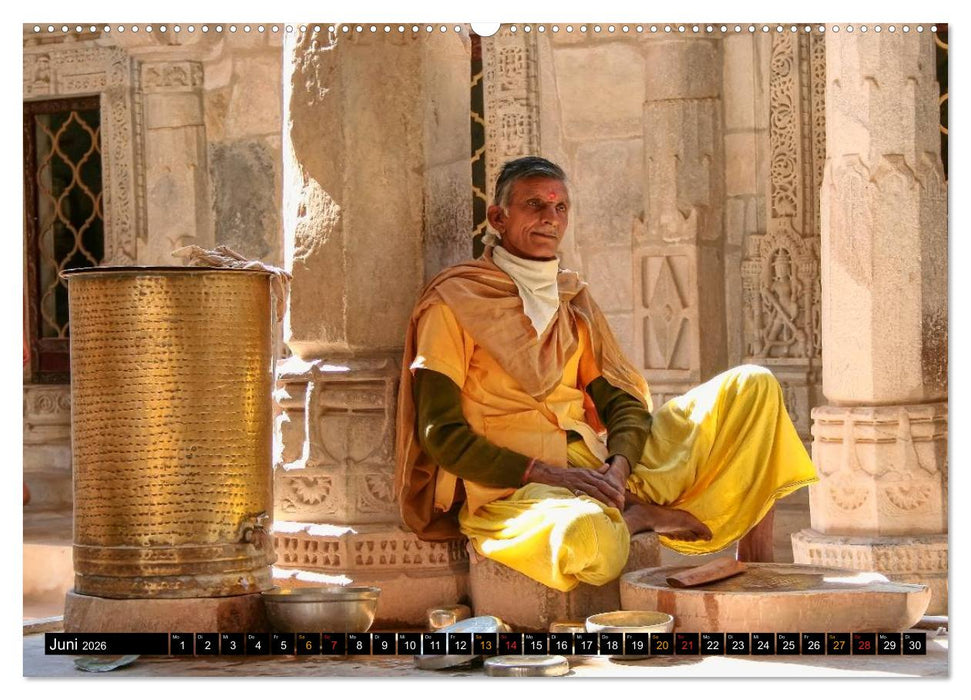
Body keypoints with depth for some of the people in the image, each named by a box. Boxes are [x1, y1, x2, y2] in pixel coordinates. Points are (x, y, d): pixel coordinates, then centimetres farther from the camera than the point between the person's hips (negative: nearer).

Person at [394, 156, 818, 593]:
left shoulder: (572, 299, 18)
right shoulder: (453, 302, -2)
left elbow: (623, 401, 13)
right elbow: (442, 437, -9)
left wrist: (618, 467, -11)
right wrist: (548, 474, -19)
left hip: (595, 462, 7)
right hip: (508, 486, -7)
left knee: (753, 387, -1)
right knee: (585, 537, -45)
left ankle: (758, 575, -7)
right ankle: (634, 516, -9)